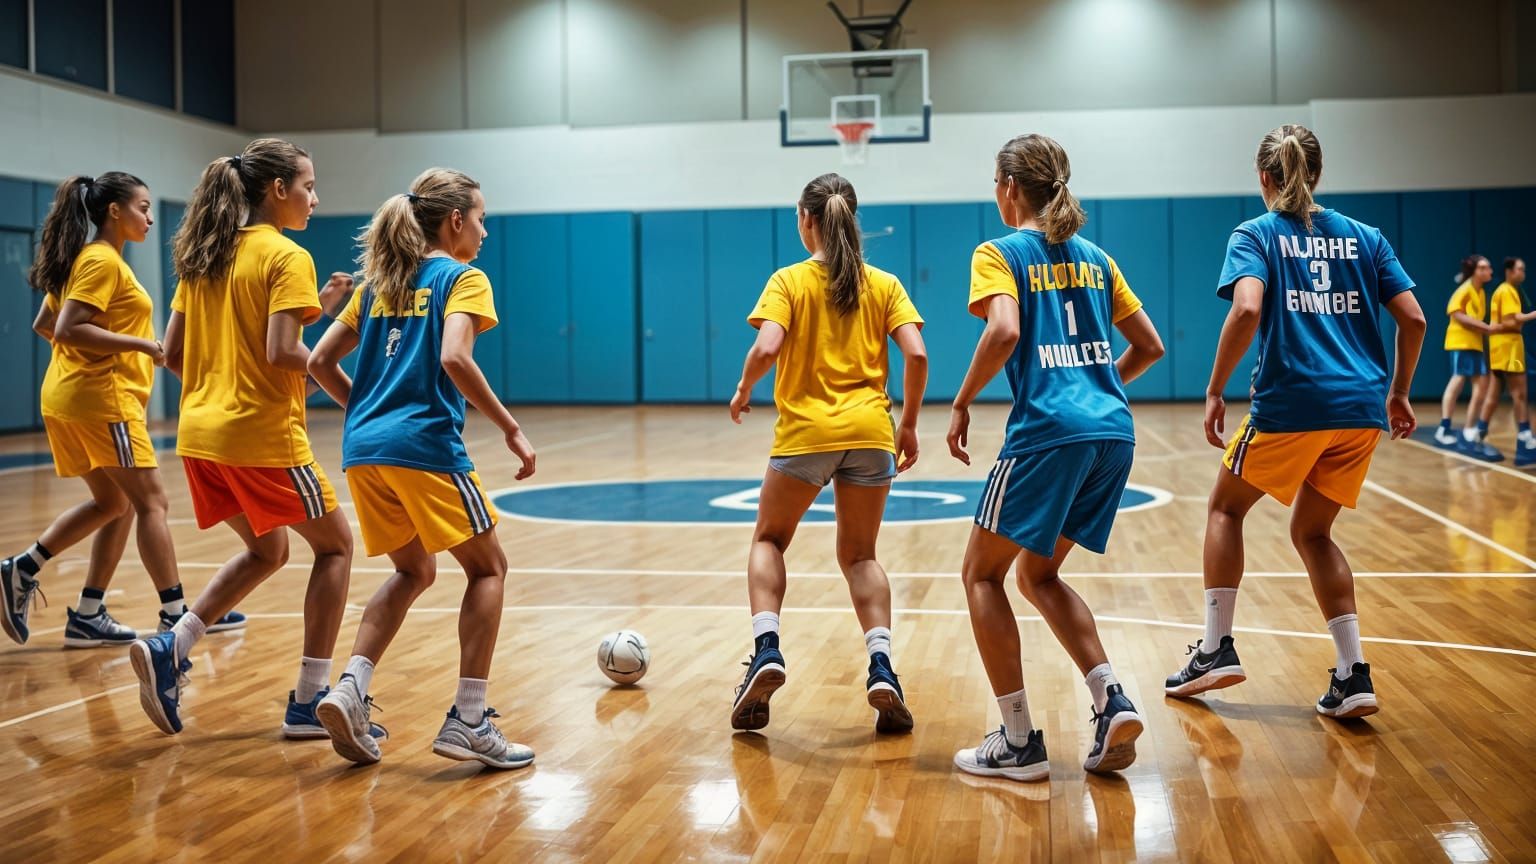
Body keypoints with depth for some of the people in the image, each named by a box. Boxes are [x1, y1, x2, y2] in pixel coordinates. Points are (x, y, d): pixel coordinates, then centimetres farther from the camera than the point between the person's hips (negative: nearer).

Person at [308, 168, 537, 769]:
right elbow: (454, 359, -18)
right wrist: (511, 429, -12)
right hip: (425, 445, -7)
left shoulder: (381, 282, 19)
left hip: (363, 450, 7)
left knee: (414, 571, 22)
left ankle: (350, 690, 3)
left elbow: (320, 362, 16)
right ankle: (468, 720, 0)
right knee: (488, 567, 8)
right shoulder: (462, 278, 0)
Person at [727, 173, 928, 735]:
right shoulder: (884, 284, 7)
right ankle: (881, 666, -2)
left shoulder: (789, 281, 0)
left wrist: (742, 392, 3)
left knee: (769, 540, 19)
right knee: (859, 555, 16)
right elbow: (916, 355, -3)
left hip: (805, 431, -2)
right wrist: (909, 424, 7)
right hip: (870, 432, 2)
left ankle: (766, 650, -1)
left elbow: (767, 348, -15)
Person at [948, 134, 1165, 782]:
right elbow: (1149, 345, 20)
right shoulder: (1095, 258, 19)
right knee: (1039, 573, 21)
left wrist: (962, 403, -6)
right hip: (1114, 434, 7)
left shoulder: (1000, 253, 1)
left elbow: (1004, 331, -17)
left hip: (1048, 431, -7)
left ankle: (1019, 741, 5)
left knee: (982, 573, 8)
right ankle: (1111, 700, 4)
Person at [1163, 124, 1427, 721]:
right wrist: (1398, 393, 18)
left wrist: (1215, 391, -11)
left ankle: (1217, 649, 14)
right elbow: (1413, 319, 7)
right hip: (1362, 409, 5)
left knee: (1226, 507, 18)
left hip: (1291, 403, -4)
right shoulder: (1363, 236, 13)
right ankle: (1353, 676, 8)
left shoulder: (1255, 235, 1)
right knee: (1312, 531, 18)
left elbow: (1247, 309, -17)